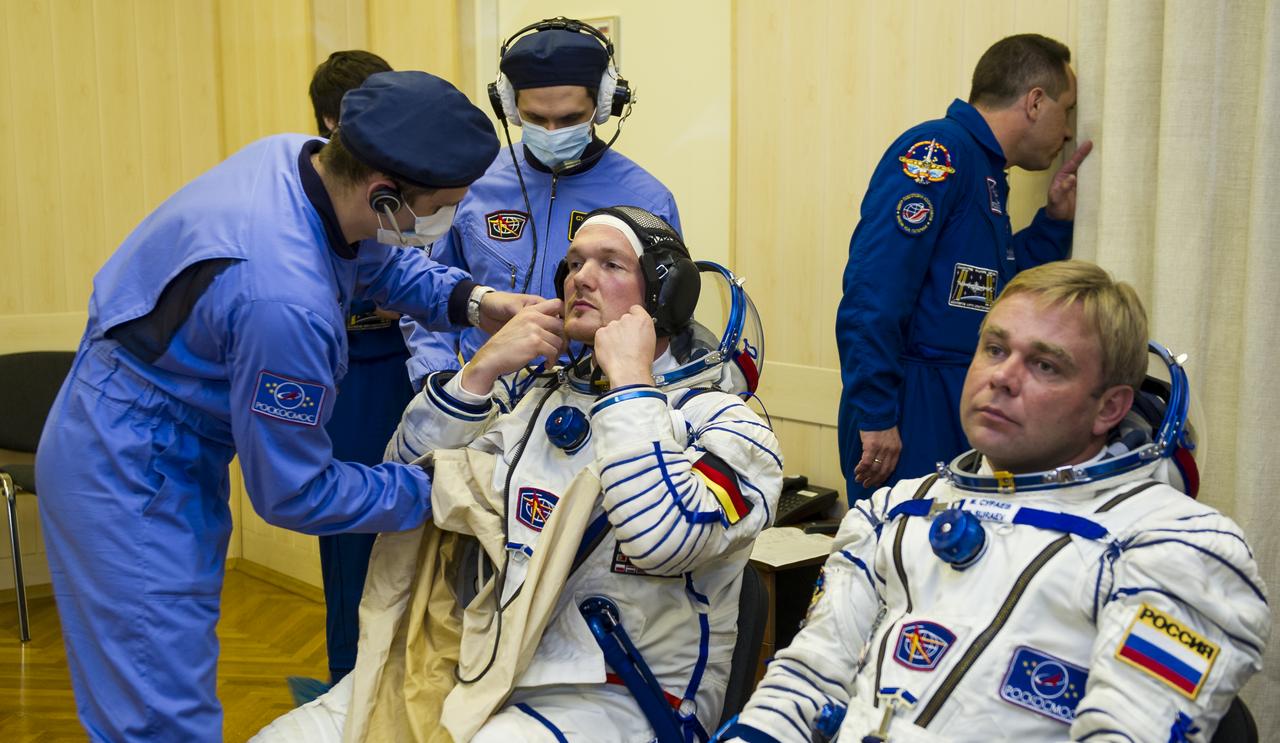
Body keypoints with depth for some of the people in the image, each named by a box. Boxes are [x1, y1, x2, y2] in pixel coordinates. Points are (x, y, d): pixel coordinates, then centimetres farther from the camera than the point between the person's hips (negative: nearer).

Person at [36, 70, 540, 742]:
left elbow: (377, 259, 13)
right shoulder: (284, 300, -35)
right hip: (130, 481, -9)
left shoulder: (295, 155, -10)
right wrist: (435, 491, -13)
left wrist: (469, 300, -4)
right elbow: (293, 494, -22)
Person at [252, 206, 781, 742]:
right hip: (480, 663, 5)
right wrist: (481, 370, -2)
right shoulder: (544, 399, 15)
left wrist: (629, 378, -16)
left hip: (611, 695, -5)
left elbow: (664, 538, -24)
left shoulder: (722, 419, -3)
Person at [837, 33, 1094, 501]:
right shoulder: (938, 149, -12)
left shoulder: (988, 176, 17)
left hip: (963, 408, 10)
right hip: (908, 414, -10)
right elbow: (872, 289, -22)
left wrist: (1057, 219, 14)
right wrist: (875, 416, -24)